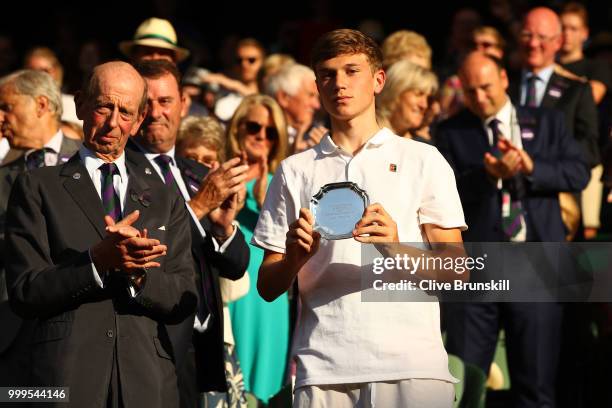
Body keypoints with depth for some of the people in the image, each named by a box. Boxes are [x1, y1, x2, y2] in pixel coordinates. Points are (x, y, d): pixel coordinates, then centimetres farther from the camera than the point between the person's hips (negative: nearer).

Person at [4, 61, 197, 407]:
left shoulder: (164, 197, 14)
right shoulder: (37, 187, 6)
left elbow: (183, 302, 8)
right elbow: (24, 293, -3)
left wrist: (137, 272, -11)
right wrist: (97, 261, -16)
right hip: (67, 377, -2)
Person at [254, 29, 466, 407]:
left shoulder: (423, 160, 10)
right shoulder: (294, 171, 15)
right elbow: (268, 288, 13)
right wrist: (295, 257, -8)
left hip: (411, 363, -1)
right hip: (323, 369, 1)